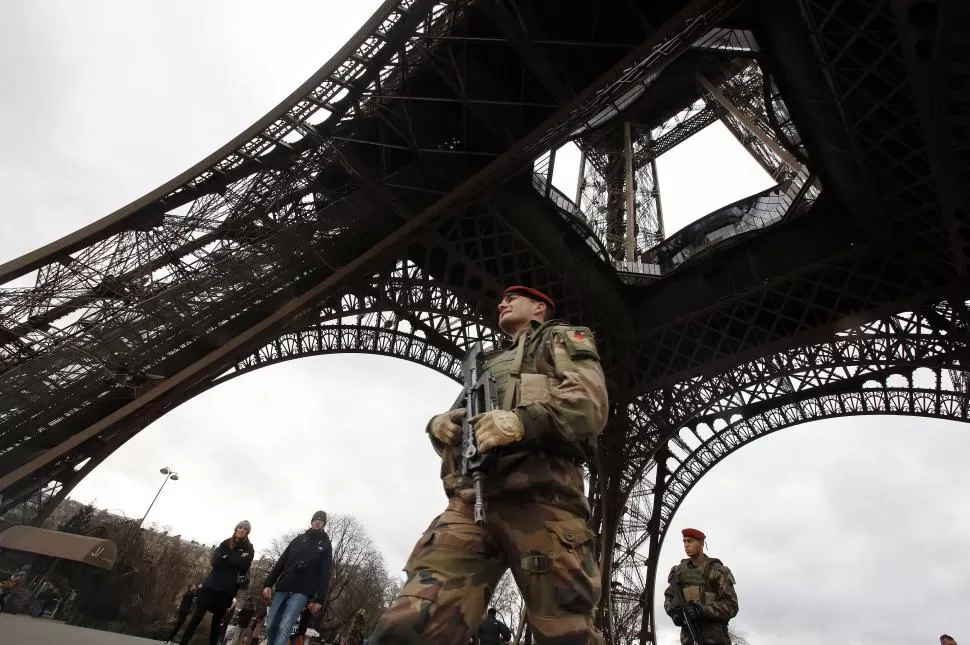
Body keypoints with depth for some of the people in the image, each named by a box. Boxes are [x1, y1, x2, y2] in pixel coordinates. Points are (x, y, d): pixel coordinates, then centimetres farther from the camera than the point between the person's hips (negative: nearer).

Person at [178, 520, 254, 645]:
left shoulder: (248, 548, 5)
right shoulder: (225, 544, 12)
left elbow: (244, 564, -11)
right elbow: (215, 561, -1)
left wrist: (226, 556, -8)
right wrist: (235, 559, -12)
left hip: (228, 588, -1)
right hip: (212, 584, 1)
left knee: (217, 619, 4)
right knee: (197, 615, -6)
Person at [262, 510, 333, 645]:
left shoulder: (326, 545, 8)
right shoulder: (299, 539, 16)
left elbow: (325, 574, 1)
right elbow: (281, 562, 12)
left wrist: (319, 599, -7)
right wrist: (268, 583, 1)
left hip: (301, 592, -4)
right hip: (282, 588, 4)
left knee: (284, 627, -16)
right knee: (271, 626, 3)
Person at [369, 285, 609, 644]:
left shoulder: (563, 339, 20)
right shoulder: (488, 362, 37)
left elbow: (589, 401, 0)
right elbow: (457, 424, 34)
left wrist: (523, 421, -18)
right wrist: (439, 425, 8)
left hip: (539, 499, -4)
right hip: (471, 501, 5)